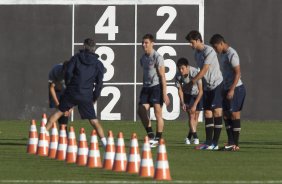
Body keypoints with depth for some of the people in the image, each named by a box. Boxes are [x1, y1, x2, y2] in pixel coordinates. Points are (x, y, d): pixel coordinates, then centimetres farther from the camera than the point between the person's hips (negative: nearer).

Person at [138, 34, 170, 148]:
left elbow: (162, 76, -11)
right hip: (146, 87, 7)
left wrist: (165, 93, -15)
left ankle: (158, 139, -5)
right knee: (141, 111, -3)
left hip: (156, 87, -7)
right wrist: (144, 89, 24)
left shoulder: (157, 57, -8)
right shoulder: (143, 58, 15)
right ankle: (150, 136, 9)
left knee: (158, 112, -9)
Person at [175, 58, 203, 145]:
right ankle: (195, 137, -12)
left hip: (198, 94, -2)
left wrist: (195, 105, -32)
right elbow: (180, 90, -8)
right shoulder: (178, 76, -24)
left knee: (196, 115, 2)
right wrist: (182, 103, -20)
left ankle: (189, 137, 18)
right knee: (191, 115, -12)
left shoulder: (195, 73, -35)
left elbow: (200, 91, -30)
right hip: (188, 94, 2)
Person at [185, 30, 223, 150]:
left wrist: (192, 82, -17)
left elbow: (204, 70, -20)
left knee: (216, 111, -10)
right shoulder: (197, 54, 11)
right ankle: (208, 142, 8)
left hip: (217, 84, -8)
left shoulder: (209, 51, -16)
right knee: (207, 113, 5)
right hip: (207, 86, 9)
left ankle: (215, 143, -11)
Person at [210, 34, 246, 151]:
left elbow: (238, 72, -19)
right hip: (226, 89, 9)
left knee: (234, 115, -7)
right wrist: (224, 89, 19)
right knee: (226, 115, 8)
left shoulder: (231, 54, -15)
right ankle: (231, 142, 11)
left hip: (236, 88, -9)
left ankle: (235, 144, -4)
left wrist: (232, 89, -22)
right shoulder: (222, 54, 14)